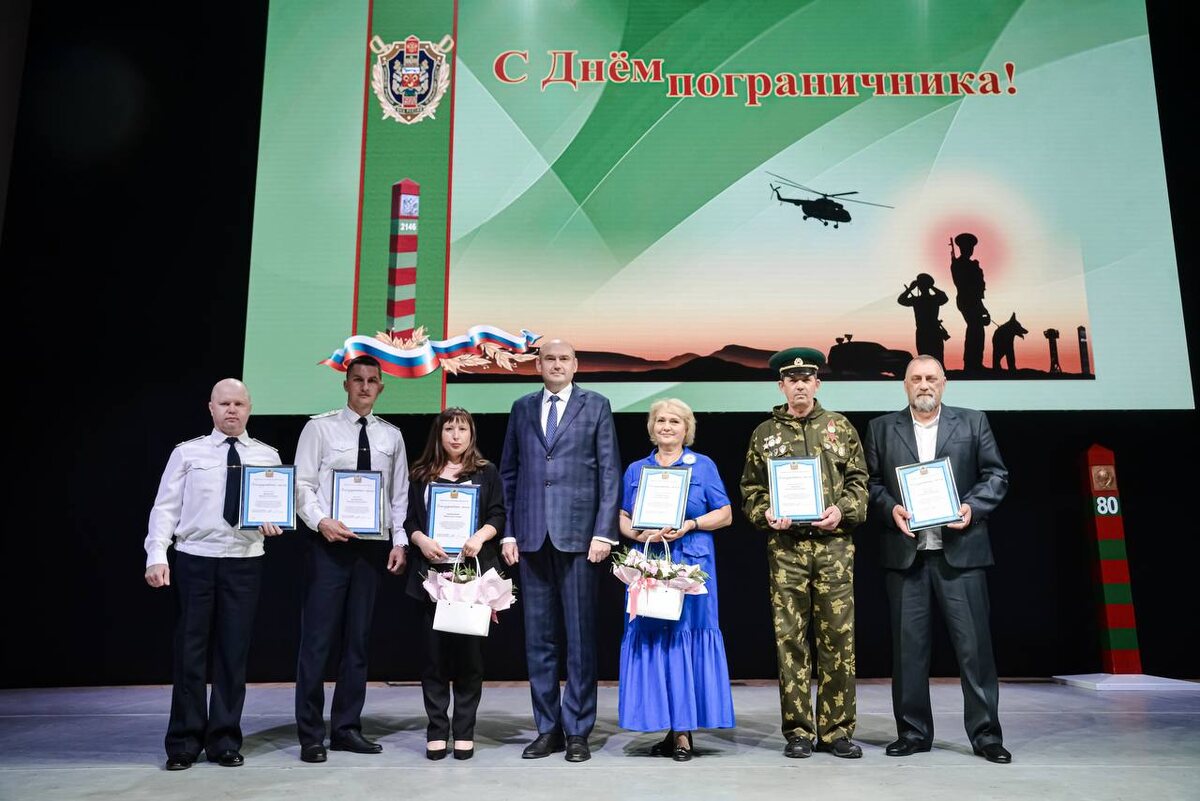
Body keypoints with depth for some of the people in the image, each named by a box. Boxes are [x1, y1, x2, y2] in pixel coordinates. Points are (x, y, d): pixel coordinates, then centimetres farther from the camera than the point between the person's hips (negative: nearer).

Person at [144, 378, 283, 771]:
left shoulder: (267, 456, 7)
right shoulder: (187, 453, 3)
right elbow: (165, 507, 0)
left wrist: (273, 521, -15)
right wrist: (157, 556, -10)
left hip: (244, 562, 1)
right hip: (195, 559, -1)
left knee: (234, 653, 7)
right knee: (190, 651, 4)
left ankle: (225, 741, 20)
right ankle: (184, 742, 18)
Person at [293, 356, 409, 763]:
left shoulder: (391, 436, 10)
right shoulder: (320, 427, 1)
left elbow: (400, 494, 10)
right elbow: (302, 484, -4)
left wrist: (399, 541, 2)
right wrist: (321, 521, -19)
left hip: (373, 545, 4)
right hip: (330, 542, -3)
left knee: (358, 639, 10)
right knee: (317, 638, -2)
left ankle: (346, 728, 20)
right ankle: (310, 734, 9)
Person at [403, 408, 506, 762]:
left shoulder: (486, 472, 9)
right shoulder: (422, 475, 13)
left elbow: (498, 516, 4)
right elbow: (410, 521, 11)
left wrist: (480, 536, -14)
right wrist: (422, 540, -9)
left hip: (473, 571, -1)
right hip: (432, 572, 1)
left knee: (469, 650, 0)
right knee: (435, 649, 1)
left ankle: (464, 732, 9)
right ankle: (437, 731, 11)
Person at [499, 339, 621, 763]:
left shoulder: (596, 406, 5)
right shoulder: (522, 408, 13)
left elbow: (610, 472, 1)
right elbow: (508, 473, 12)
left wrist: (603, 532, -7)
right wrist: (507, 532, 4)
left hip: (578, 533, -3)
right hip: (531, 535, 3)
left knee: (580, 635, 3)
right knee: (539, 636, 8)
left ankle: (577, 731, 14)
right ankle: (547, 729, 19)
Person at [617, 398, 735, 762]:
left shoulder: (703, 466, 7)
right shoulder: (636, 470, 14)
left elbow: (725, 514, 4)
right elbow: (622, 518, 12)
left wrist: (690, 525, -11)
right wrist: (640, 534, -8)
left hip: (691, 564, -2)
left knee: (687, 636, -4)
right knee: (652, 637, 0)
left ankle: (684, 731, 3)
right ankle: (669, 727, 9)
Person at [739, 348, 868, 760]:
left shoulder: (840, 427, 9)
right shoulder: (764, 433, 9)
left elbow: (859, 481, 8)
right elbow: (750, 489, 10)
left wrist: (842, 511, -9)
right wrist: (766, 514, -8)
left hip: (834, 544, 0)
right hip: (786, 547, 0)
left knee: (838, 637, 3)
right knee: (790, 639, 2)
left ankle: (837, 729, 15)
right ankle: (798, 730, 13)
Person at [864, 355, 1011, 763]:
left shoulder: (973, 422, 9)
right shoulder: (882, 428, 10)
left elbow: (996, 475, 6)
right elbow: (871, 483, 8)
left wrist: (973, 507, -10)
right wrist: (891, 509, -10)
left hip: (959, 550, -1)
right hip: (905, 551, 1)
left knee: (974, 642, 1)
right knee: (909, 645, 6)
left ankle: (985, 733, 13)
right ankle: (913, 732, 17)